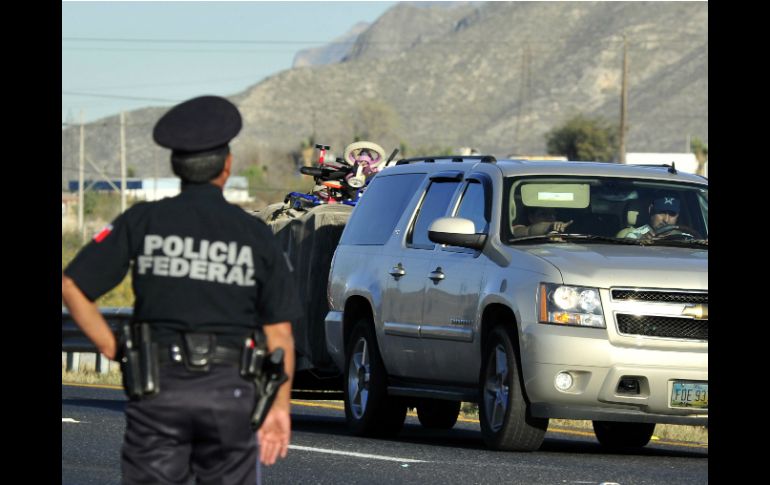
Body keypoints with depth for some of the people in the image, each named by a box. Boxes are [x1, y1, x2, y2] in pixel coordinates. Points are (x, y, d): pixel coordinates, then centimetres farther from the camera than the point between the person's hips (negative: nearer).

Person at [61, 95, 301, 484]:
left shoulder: (142, 221, 1)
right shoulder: (256, 236, 2)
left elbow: (72, 286, -3)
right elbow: (280, 335, 1)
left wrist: (115, 350, 2)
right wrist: (280, 406, 7)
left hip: (158, 389, 0)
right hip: (229, 391, 0)